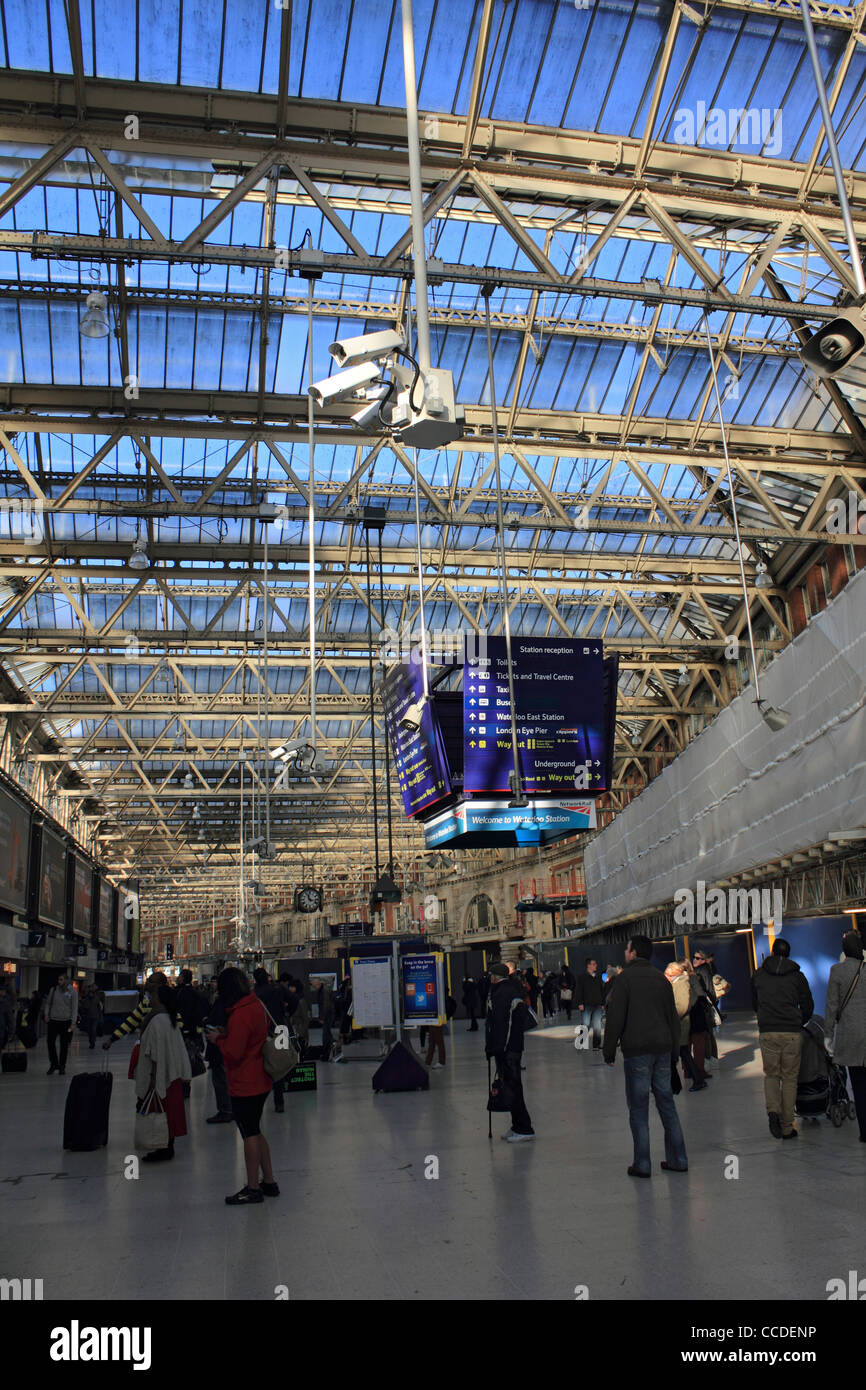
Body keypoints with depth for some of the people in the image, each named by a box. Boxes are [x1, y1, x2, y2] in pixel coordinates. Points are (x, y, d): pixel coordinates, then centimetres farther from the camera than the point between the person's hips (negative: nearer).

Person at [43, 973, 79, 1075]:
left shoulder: (73, 992, -3)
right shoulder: (53, 990, 4)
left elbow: (74, 1008, -4)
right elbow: (48, 1003, 14)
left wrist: (73, 1023, -9)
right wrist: (46, 1014, -3)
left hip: (66, 1021, -2)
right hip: (53, 1020, 2)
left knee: (64, 1045, 4)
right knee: (51, 1043, -3)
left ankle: (62, 1066, 16)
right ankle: (54, 1064, 13)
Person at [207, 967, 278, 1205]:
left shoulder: (240, 1015, -22)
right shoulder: (257, 1006, 7)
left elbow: (233, 1052, -23)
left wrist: (218, 1039, -6)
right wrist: (226, 1034, 9)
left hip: (244, 1085, -9)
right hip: (260, 1081, 9)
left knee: (250, 1134, 0)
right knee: (255, 1132, 18)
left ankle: (253, 1189, 9)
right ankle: (268, 1182, 26)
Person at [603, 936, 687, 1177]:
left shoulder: (625, 978, -7)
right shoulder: (662, 978, 12)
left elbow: (615, 1018, -11)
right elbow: (673, 1017, 15)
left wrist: (609, 1051, -4)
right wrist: (674, 1051, 20)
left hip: (637, 1050, -6)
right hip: (662, 1048, 6)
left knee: (638, 1107, 0)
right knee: (666, 1103, 13)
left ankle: (642, 1164, 2)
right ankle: (677, 1159, 17)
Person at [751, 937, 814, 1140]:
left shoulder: (758, 974, 7)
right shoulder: (797, 975, 3)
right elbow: (808, 1007, 7)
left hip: (767, 1032, 0)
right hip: (793, 1033, 0)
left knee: (771, 1075, 14)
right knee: (790, 1078, 8)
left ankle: (773, 1110, -12)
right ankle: (787, 1128, 9)